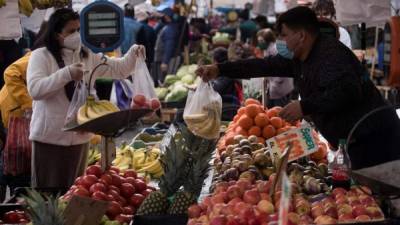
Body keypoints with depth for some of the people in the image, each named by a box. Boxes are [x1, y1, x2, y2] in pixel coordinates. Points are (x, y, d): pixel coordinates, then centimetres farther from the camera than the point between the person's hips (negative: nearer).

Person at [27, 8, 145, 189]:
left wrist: (133, 53, -10)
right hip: (50, 137, -6)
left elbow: (119, 69, 10)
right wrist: (66, 74, -30)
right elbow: (35, 89, -22)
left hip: (80, 135, 6)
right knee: (48, 188, 1)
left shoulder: (88, 56, 8)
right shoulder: (41, 56, -8)